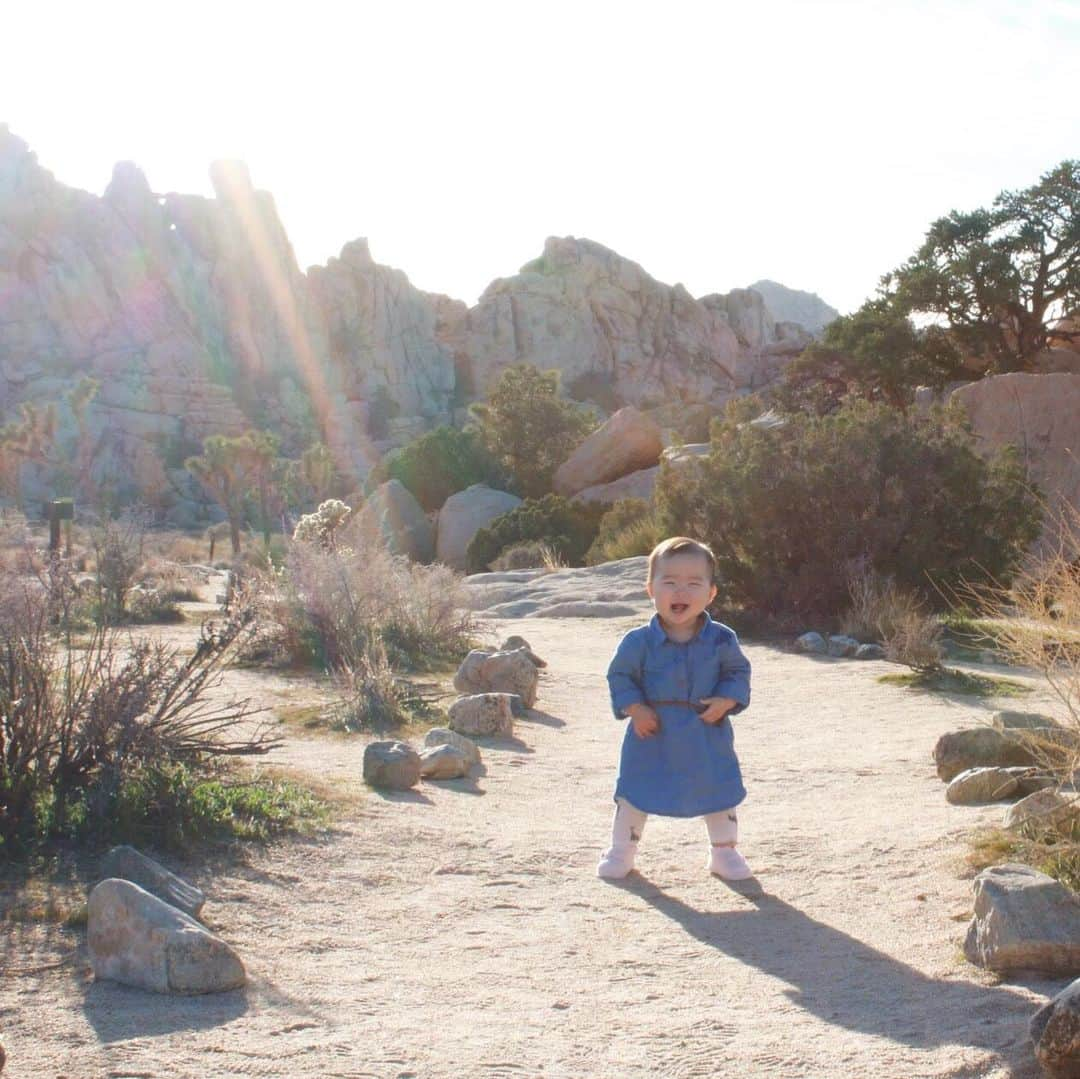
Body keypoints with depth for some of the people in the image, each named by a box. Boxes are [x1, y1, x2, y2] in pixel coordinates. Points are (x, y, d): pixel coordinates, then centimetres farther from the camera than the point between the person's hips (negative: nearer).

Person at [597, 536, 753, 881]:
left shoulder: (721, 639, -10)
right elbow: (620, 676, -2)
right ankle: (621, 850, 28)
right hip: (653, 736, -1)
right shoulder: (639, 641, -13)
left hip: (708, 737, 1)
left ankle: (724, 851, 33)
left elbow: (739, 673, 2)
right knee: (635, 793, 9)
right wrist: (634, 709, -14)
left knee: (721, 793, 11)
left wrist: (726, 701, -15)